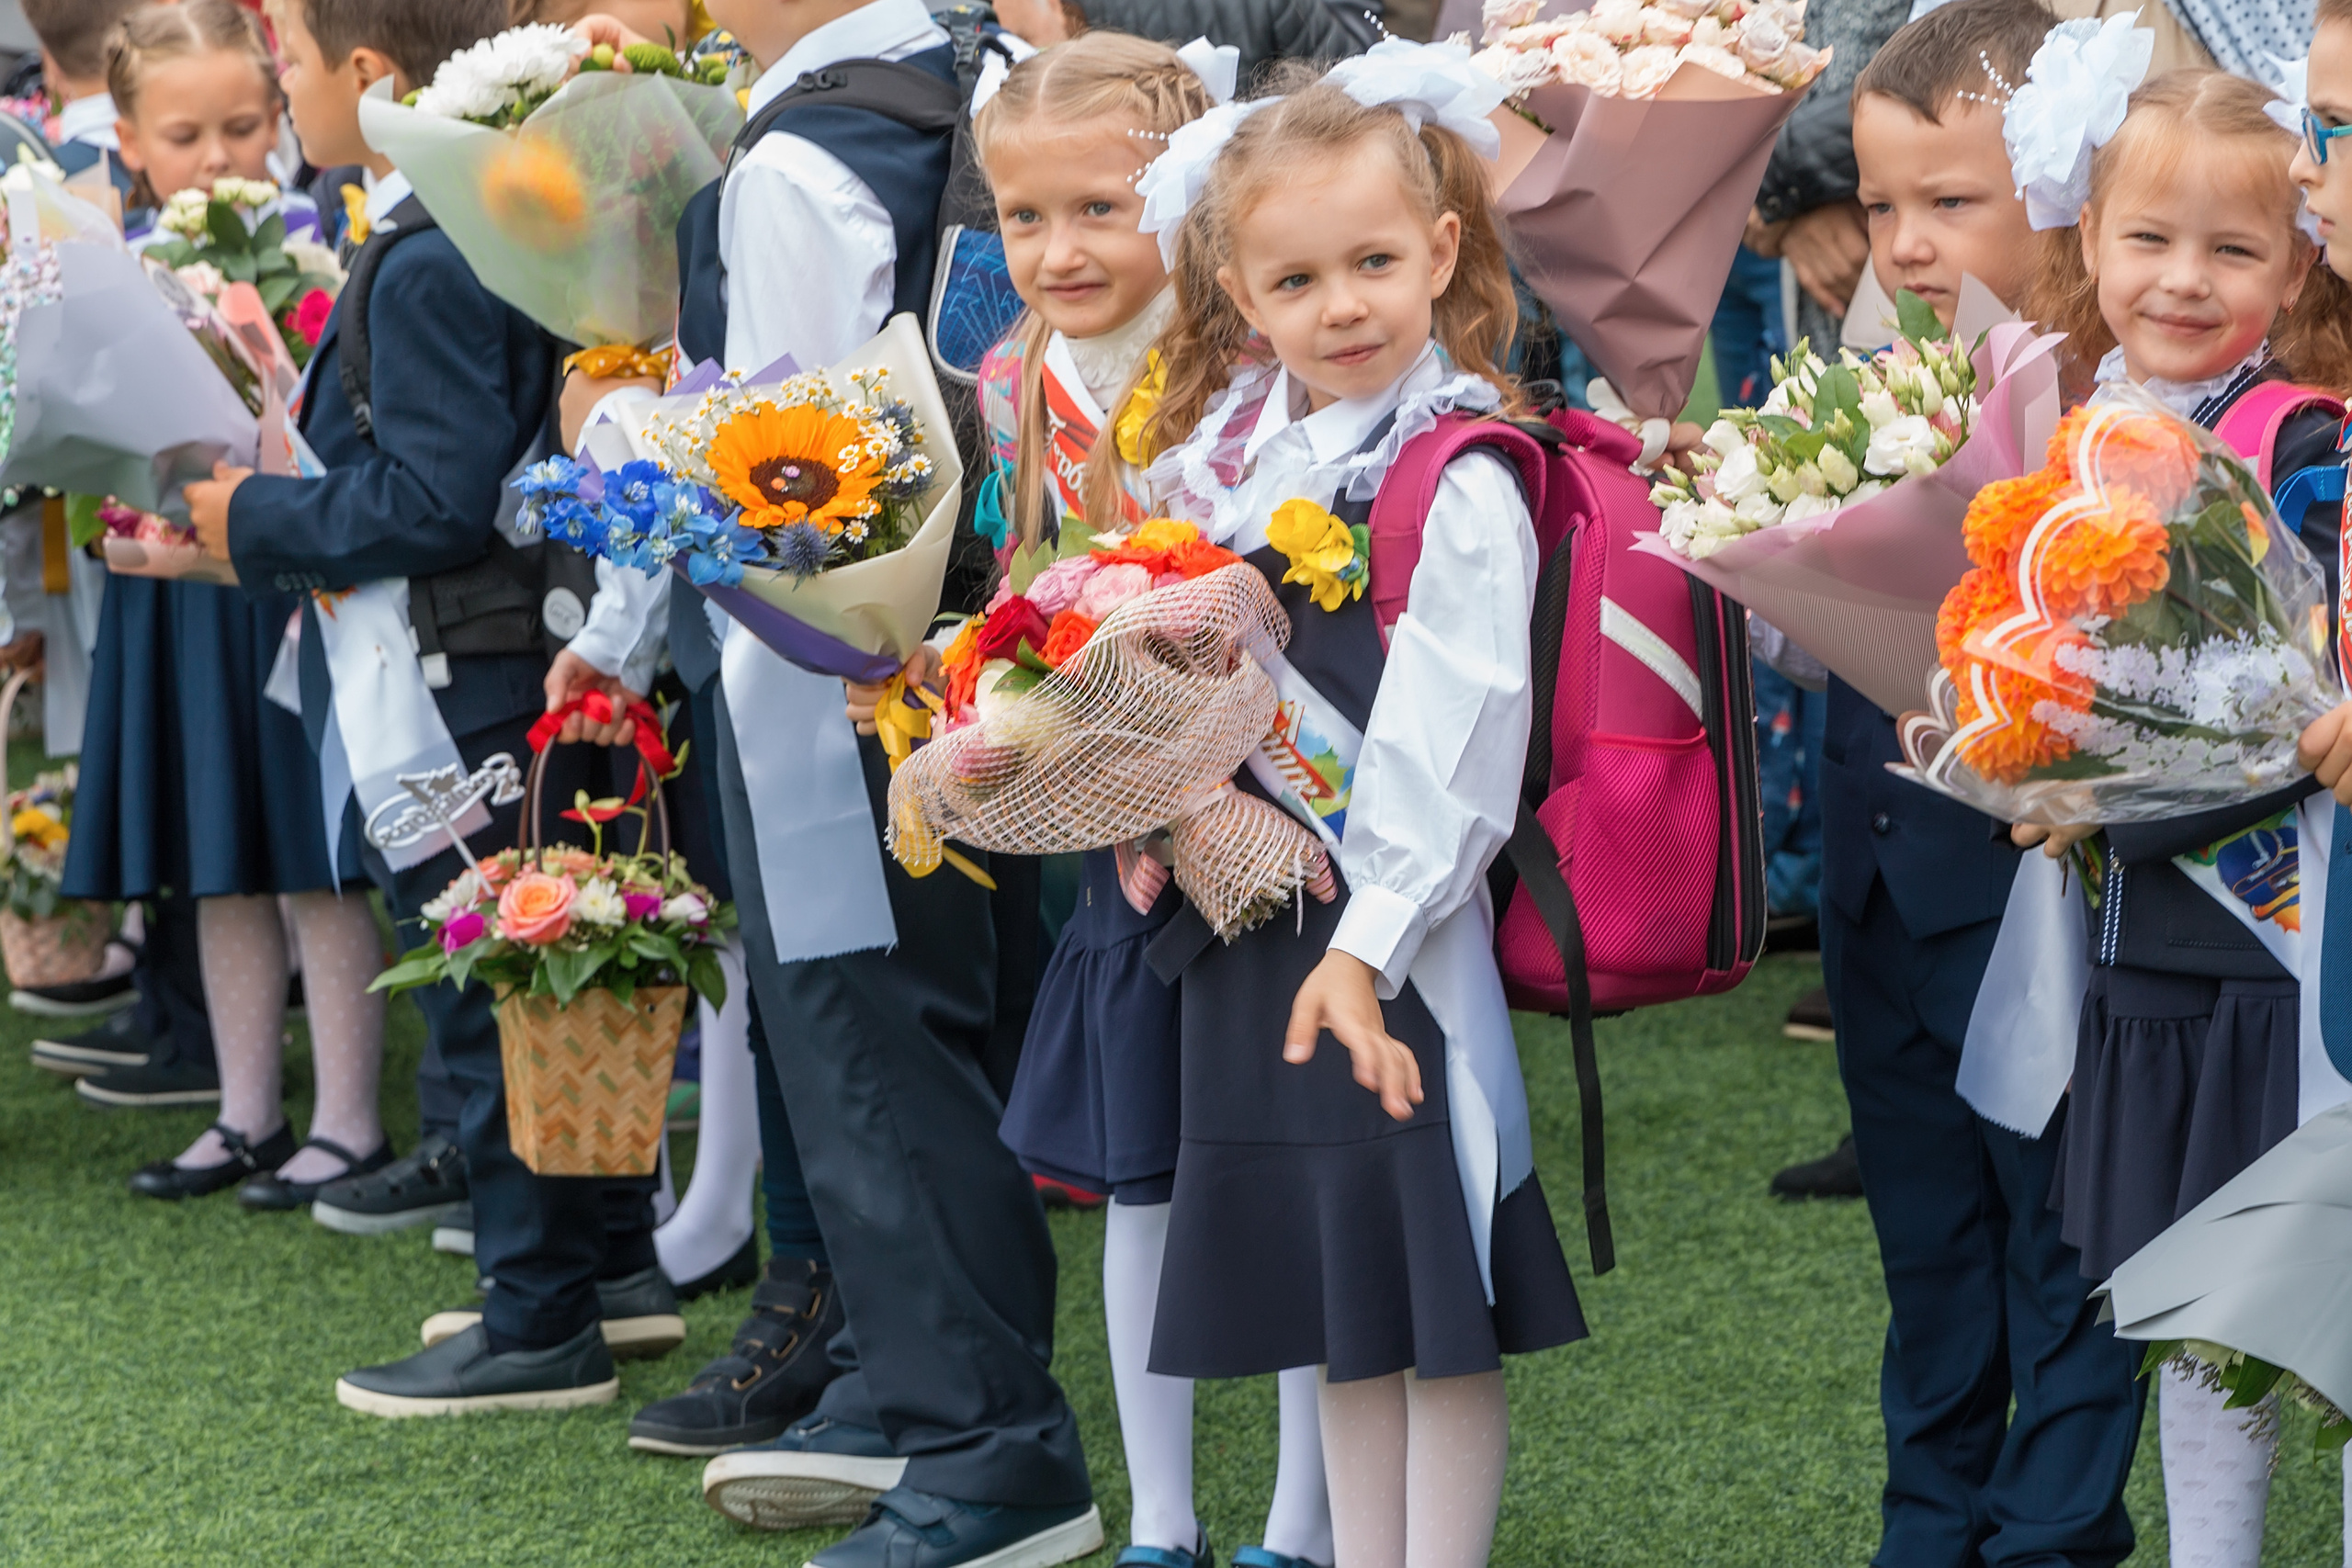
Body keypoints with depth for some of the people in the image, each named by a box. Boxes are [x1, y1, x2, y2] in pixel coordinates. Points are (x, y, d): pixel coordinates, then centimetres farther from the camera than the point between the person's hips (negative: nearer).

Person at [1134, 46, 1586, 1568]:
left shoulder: (1461, 483, -13)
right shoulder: (1238, 454, 8)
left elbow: (1449, 746, -18)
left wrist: (1366, 942, -21)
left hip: (1397, 942, -7)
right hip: (1257, 928, 7)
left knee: (1438, 1304, 0)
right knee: (1333, 1300, 14)